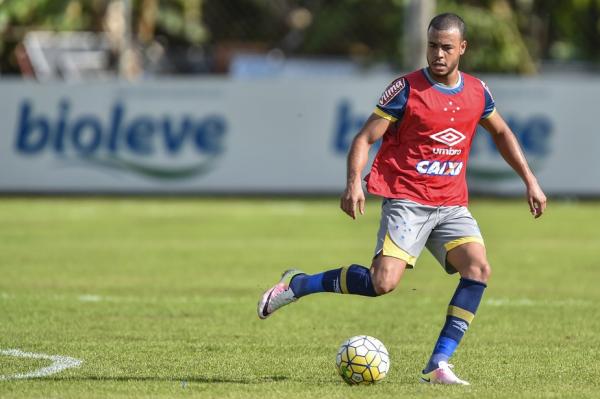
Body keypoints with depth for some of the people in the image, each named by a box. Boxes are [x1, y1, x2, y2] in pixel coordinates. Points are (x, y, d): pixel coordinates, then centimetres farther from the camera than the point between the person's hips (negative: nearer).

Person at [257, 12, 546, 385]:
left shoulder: (477, 92, 7)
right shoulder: (407, 89, -8)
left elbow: (501, 133, 26)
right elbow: (365, 138, -7)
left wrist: (530, 180, 21)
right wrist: (354, 183, -23)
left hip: (452, 205, 5)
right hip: (407, 201, -5)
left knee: (479, 268, -18)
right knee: (383, 281, -22)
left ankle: (438, 365, -15)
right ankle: (296, 285, 0)